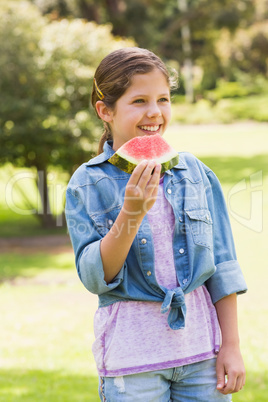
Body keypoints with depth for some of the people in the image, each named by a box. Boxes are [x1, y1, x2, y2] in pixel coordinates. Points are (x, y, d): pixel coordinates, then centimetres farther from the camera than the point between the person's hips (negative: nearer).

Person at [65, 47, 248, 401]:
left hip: (201, 345, 2)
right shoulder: (88, 185, -4)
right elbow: (96, 278, -11)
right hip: (132, 352, -2)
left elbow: (222, 267, 6)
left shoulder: (194, 172, 4)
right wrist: (131, 214, -22)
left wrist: (231, 345, 4)